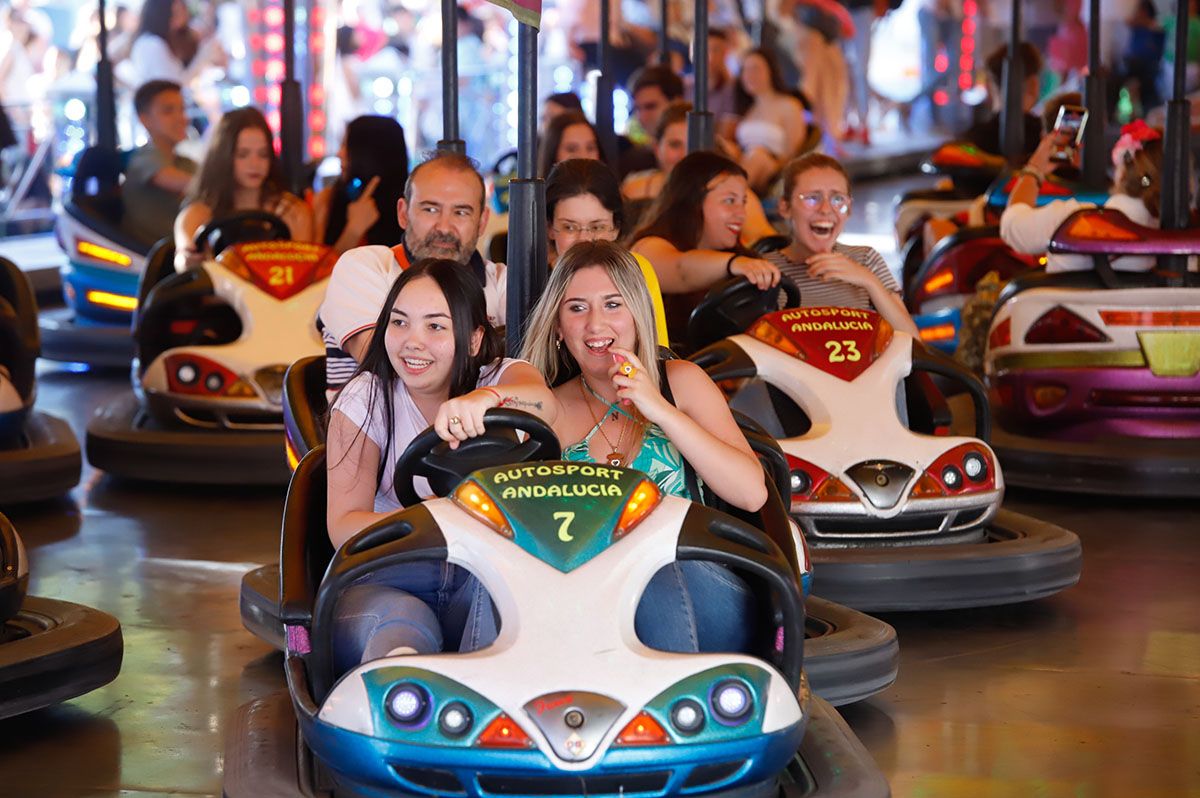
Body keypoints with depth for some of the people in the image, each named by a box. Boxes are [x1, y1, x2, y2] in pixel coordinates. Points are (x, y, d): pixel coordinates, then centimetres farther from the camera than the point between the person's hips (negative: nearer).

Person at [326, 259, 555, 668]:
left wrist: (486, 398, -51)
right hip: (389, 580, -1)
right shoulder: (366, 398, 3)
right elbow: (343, 527, -7)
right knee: (402, 621, -37)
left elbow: (545, 405, -26)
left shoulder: (501, 377, 3)